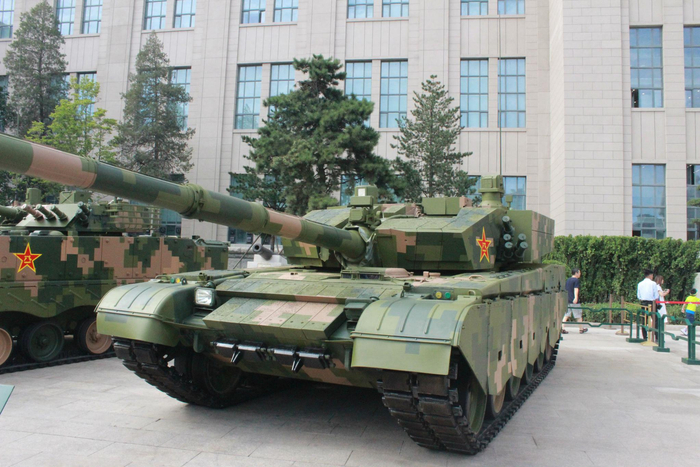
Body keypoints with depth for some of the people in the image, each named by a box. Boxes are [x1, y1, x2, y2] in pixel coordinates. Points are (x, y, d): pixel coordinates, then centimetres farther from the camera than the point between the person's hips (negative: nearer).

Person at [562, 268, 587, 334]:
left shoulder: (568, 280, 16)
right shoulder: (576, 280, -7)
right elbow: (576, 289, -21)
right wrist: (576, 298, -32)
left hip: (567, 301, 7)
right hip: (575, 301, -7)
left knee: (566, 315, 4)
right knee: (579, 315, 8)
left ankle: (562, 328, -8)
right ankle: (581, 329, 20)